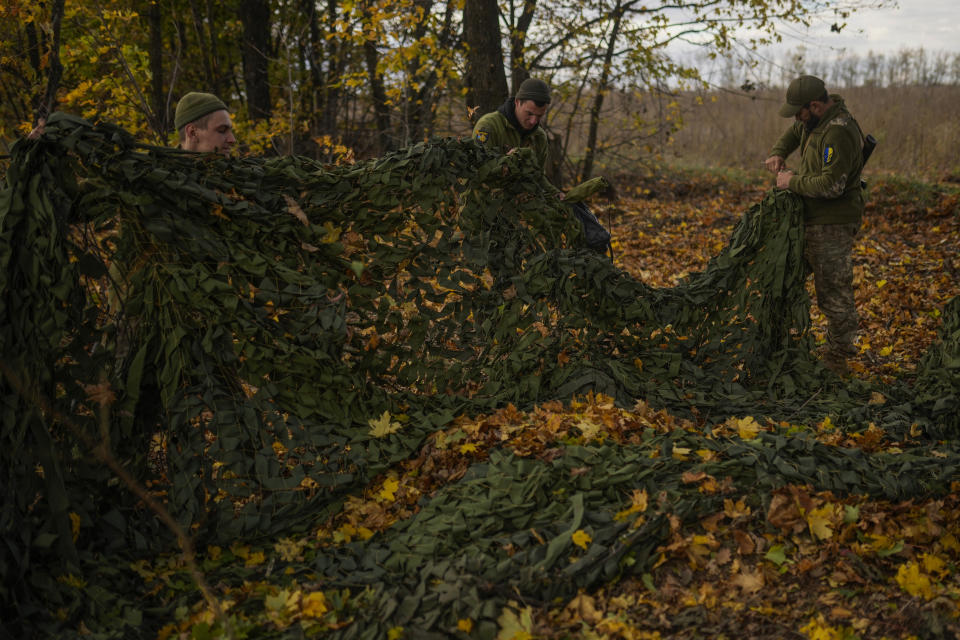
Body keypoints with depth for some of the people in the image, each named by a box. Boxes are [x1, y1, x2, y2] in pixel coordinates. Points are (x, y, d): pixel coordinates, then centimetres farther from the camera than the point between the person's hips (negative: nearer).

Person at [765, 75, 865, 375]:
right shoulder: (818, 119, 8)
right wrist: (778, 153, 11)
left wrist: (793, 182, -16)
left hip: (832, 224, -11)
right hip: (813, 218, 11)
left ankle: (836, 358, 7)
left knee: (834, 291, -3)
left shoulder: (838, 132, -24)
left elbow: (832, 184, -30)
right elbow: (794, 132, 31)